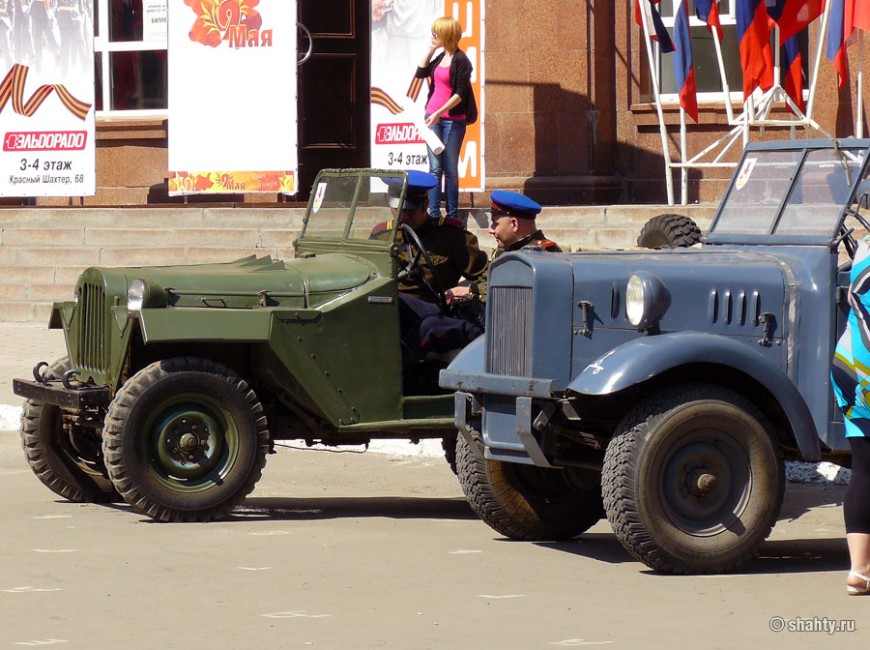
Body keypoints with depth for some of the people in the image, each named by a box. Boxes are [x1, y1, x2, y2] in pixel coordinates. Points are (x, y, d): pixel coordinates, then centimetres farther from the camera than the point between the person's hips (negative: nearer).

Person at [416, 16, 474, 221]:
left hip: (453, 119, -6)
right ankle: (434, 214, 3)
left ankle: (452, 215, 6)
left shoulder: (460, 61, -10)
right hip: (433, 118, 6)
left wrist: (439, 113, -20)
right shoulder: (441, 57, 11)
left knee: (450, 169, 0)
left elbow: (460, 94, -15)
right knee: (435, 168, 3)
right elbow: (420, 73, 15)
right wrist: (430, 49, 8)